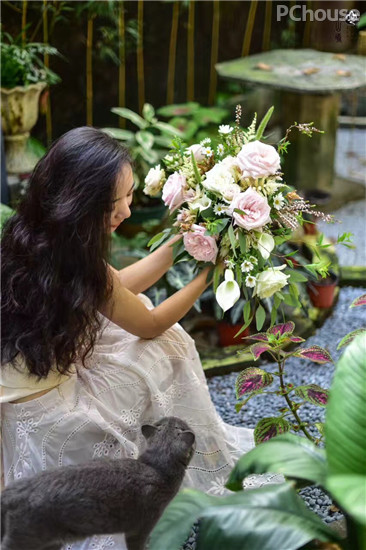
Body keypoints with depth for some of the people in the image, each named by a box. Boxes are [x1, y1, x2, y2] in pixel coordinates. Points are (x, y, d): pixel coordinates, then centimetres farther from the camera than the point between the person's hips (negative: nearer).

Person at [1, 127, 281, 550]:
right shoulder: (78, 266, -30)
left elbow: (116, 289, 5)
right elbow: (151, 325, -13)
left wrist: (181, 241, 3)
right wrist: (209, 273, -6)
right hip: (40, 415, -8)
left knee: (127, 311, 15)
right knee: (169, 353, 1)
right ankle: (200, 457, 24)